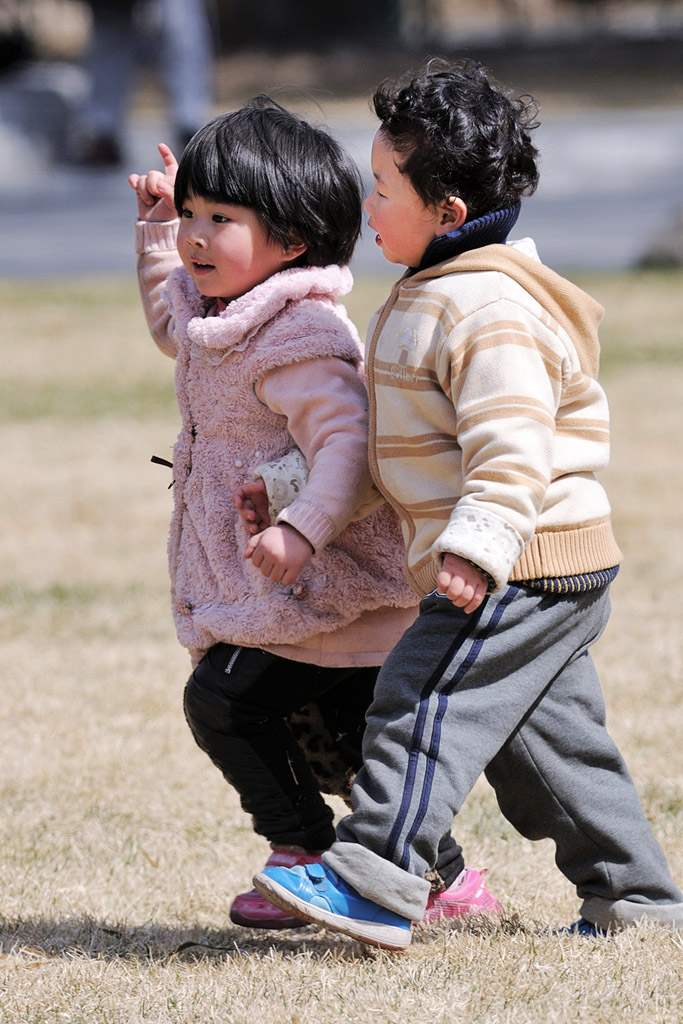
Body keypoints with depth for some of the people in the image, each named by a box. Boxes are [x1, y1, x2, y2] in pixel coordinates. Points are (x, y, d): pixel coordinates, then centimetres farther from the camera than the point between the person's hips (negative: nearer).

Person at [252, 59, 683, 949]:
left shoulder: (487, 311, -19)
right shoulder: (445, 293, 16)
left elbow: (510, 442, -27)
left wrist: (476, 547, -35)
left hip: (523, 566, -11)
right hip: (555, 574, 11)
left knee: (424, 702, -13)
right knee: (548, 735, 14)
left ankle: (374, 883, -16)